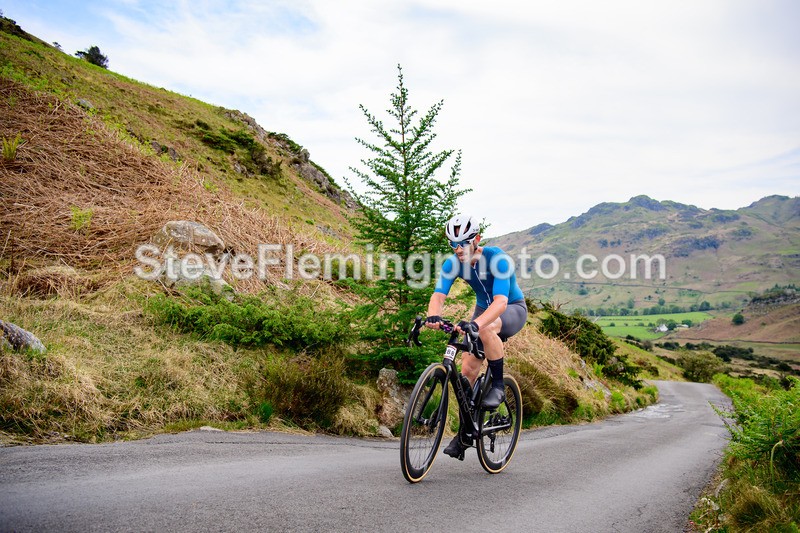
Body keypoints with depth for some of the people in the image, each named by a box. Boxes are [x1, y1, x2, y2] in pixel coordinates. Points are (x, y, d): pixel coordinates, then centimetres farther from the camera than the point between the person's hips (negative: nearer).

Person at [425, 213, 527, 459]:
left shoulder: (497, 259, -30)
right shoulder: (453, 263, -16)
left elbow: (500, 301, -42)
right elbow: (438, 295, -27)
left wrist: (476, 323, -59)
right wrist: (433, 317, -51)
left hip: (513, 309, -5)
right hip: (484, 309, 5)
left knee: (486, 328, -40)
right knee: (467, 369, -7)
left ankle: (498, 386, -19)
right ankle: (465, 433, 8)